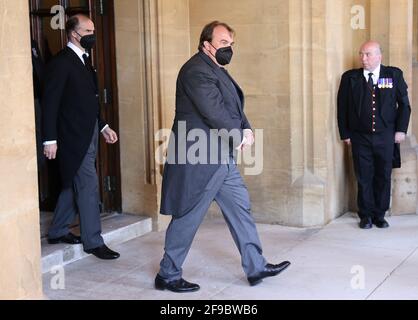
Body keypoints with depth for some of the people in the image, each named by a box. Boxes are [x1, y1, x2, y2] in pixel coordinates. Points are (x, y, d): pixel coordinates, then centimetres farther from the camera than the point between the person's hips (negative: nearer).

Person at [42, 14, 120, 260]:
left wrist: (103, 127, 14)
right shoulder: (61, 62, -12)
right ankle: (93, 241, 5)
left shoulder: (84, 61, 14)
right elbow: (50, 102, -15)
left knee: (74, 184, 16)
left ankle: (58, 231, 30)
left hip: (88, 135, 9)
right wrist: (50, 139, -18)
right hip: (74, 137, -9)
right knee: (88, 186, -5)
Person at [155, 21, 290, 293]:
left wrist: (247, 129, -6)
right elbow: (213, 112, -24)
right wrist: (239, 137, -11)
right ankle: (168, 275, 15)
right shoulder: (197, 70, -17)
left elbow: (233, 107, 14)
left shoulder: (218, 70, 16)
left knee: (241, 208, 12)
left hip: (222, 158, 10)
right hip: (199, 160, -10)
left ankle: (256, 267, 22)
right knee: (188, 219, 0)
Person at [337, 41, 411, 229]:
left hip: (386, 137, 0)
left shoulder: (394, 75, 3)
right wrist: (345, 134, -1)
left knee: (384, 177, 6)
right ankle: (366, 216, 15)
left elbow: (404, 104, 7)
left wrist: (401, 129, -1)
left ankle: (380, 214, 19)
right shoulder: (350, 77, 2)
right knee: (364, 178, 3)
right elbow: (342, 107, 4)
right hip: (360, 138, 0)